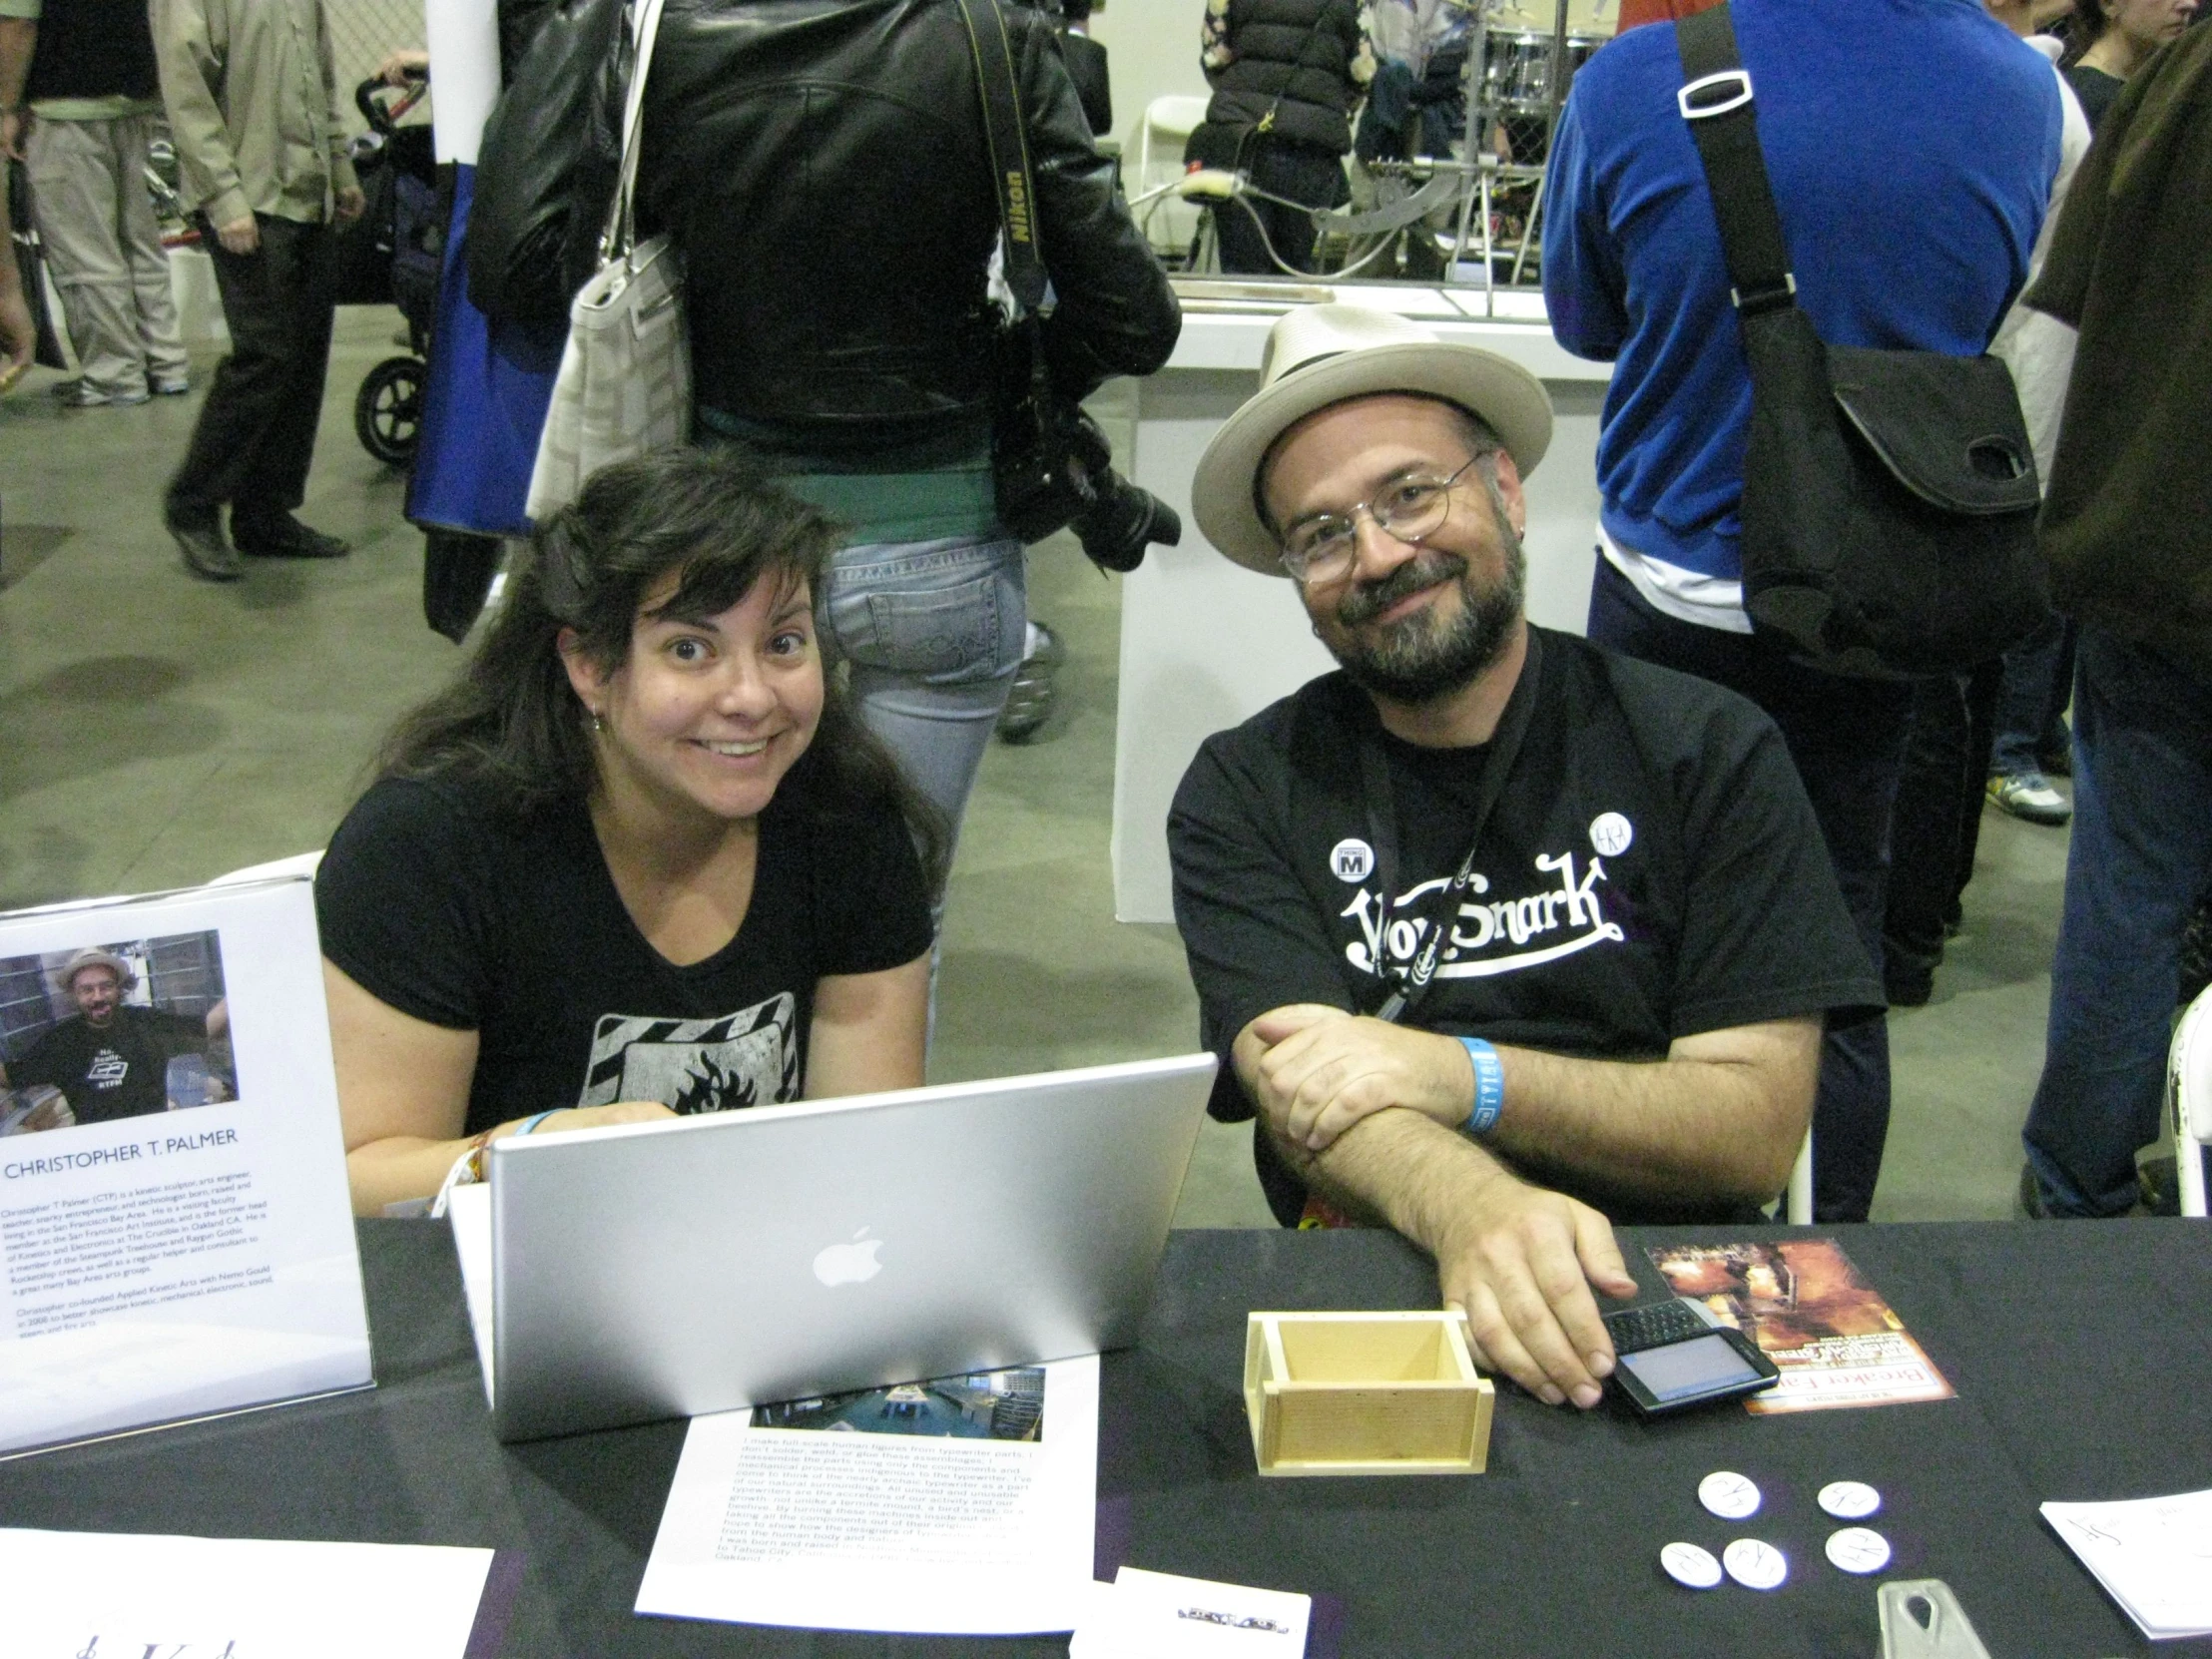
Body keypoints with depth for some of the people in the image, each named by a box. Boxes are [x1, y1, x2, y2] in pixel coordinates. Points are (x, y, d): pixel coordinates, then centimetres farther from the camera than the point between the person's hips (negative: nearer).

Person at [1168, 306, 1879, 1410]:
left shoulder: (1706, 751, 3)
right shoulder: (1244, 793, 5)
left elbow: (1755, 1134, -3)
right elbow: (1302, 1095, -10)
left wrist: (1456, 1075, -15)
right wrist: (1474, 1210, -32)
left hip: (1671, 1297, 0)